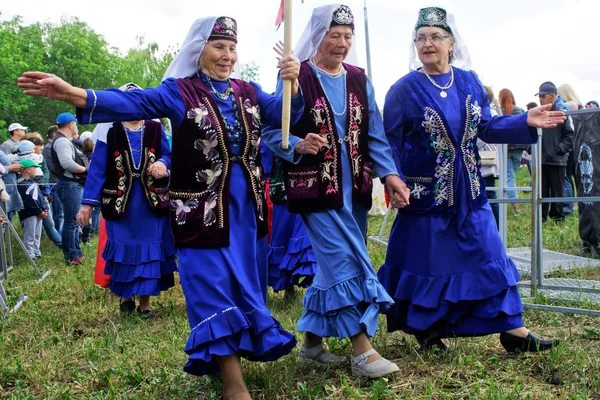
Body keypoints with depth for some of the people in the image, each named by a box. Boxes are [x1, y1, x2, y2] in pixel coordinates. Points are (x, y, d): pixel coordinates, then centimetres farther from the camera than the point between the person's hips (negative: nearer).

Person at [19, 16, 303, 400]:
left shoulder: (248, 92, 8)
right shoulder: (179, 91, -5)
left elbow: (284, 113, -1)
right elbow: (134, 103, -17)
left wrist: (292, 83, -22)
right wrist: (75, 94, -32)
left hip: (244, 204, 5)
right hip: (202, 206, -4)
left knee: (244, 279, 14)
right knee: (212, 284, -2)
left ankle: (234, 353, 34)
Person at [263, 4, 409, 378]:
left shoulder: (359, 80, 9)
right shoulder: (295, 78, -6)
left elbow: (375, 135, 8)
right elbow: (272, 131, -6)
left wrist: (390, 174, -5)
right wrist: (298, 145, -25)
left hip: (354, 188, 6)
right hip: (316, 188, -6)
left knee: (334, 265, 10)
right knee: (347, 263, -10)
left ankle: (313, 342, 24)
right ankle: (362, 350, -3)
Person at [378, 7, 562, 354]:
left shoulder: (469, 82, 5)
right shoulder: (404, 90, -7)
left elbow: (486, 127, 10)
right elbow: (391, 143, -6)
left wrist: (526, 121, -2)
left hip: (469, 190, 4)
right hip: (425, 192, -4)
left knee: (489, 254, 6)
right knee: (426, 258, 5)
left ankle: (512, 329, 14)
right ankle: (426, 328, 25)